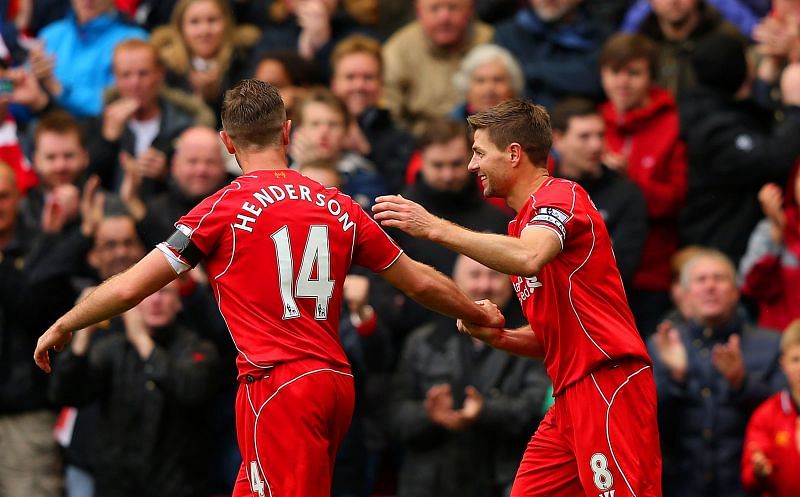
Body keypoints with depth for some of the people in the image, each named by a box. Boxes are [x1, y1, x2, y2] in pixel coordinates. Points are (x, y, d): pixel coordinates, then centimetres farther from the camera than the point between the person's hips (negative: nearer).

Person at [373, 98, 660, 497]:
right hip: (571, 396, 10)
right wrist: (497, 336, 5)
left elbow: (529, 258, -30)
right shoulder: (522, 223, 22)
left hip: (608, 386, -10)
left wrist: (436, 228, -27)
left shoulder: (561, 195, -6)